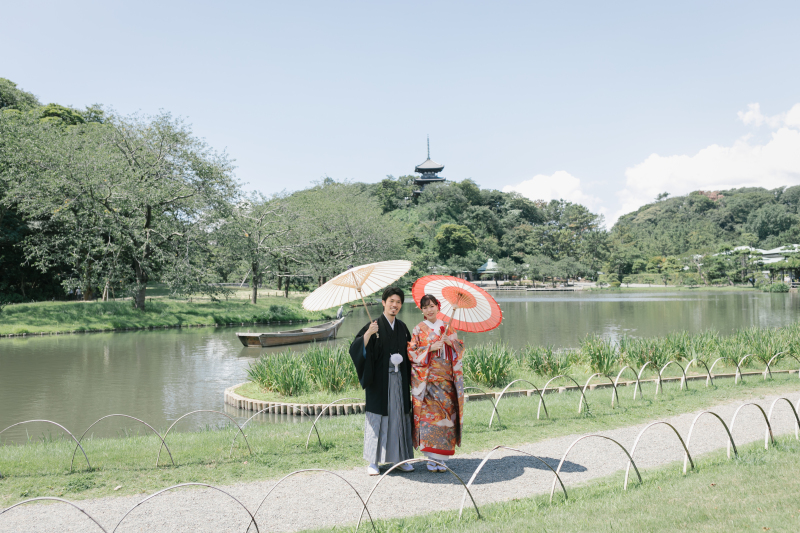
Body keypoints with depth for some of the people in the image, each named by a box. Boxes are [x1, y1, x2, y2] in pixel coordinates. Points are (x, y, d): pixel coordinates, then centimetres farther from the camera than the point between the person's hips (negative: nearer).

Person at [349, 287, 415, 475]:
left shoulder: (402, 327, 11)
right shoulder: (375, 326, -7)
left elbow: (409, 350, 26)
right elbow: (356, 348, -18)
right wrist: (368, 334, -32)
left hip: (399, 380, 5)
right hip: (380, 381, -5)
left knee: (399, 416, 9)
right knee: (378, 417, -1)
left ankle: (400, 459, 19)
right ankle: (373, 462, 7)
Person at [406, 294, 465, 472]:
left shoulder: (447, 328, 13)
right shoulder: (418, 329, 5)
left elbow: (460, 348, 13)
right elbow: (411, 352, -1)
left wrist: (451, 342, -7)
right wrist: (430, 348, -13)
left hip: (447, 378, 3)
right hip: (427, 379, -3)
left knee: (446, 413, -2)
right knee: (430, 414, -8)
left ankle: (441, 457, 6)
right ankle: (431, 458, -2)